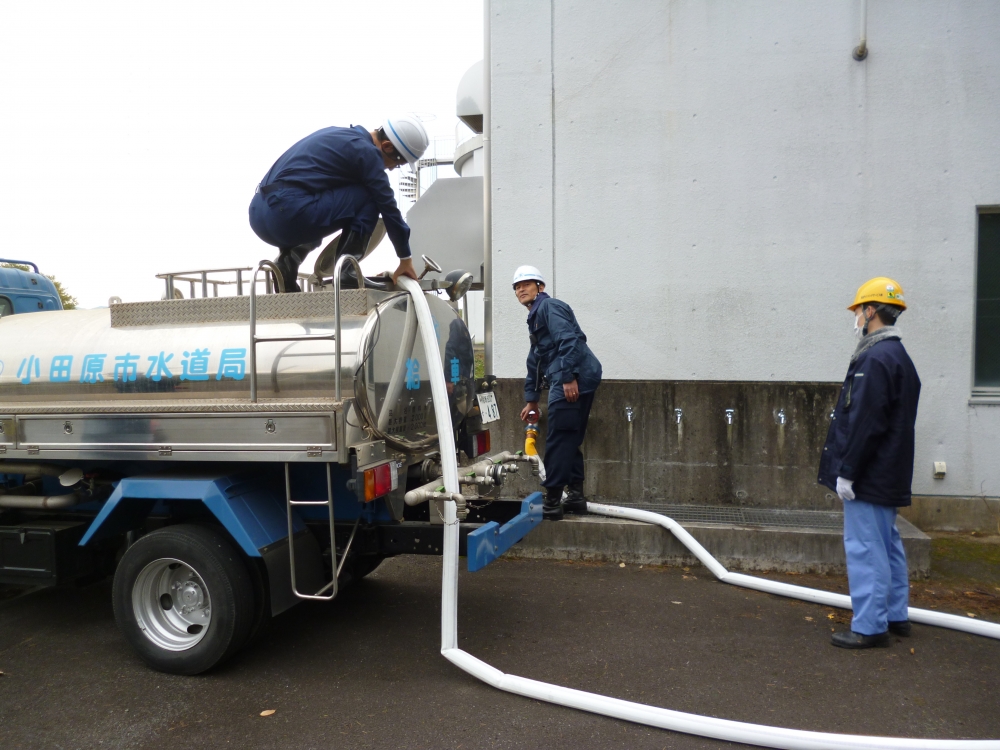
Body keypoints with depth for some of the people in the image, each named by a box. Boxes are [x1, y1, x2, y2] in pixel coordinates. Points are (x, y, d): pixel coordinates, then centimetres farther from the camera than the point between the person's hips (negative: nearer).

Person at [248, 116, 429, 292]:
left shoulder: (342, 134, 23)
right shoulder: (366, 151, -3)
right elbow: (388, 206, 1)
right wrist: (405, 258, 11)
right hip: (288, 214, -9)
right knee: (370, 195, 0)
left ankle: (288, 259, 14)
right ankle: (346, 272, 0)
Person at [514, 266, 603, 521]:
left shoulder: (549, 306, -3)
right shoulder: (535, 318, 28)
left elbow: (568, 341, -18)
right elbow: (535, 362, 31)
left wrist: (569, 377, -25)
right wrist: (531, 399, 31)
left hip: (574, 379, -10)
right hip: (580, 380, 10)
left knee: (558, 441, -7)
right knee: (570, 441, 13)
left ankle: (552, 502, -3)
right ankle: (576, 497, 18)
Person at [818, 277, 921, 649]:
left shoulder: (876, 359, -19)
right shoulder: (899, 356, 15)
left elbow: (864, 423, -23)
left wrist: (846, 472, -18)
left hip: (869, 476, -11)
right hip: (887, 475, 11)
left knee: (864, 548, -4)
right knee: (887, 544, 18)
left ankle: (870, 626, 2)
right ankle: (896, 615, 28)